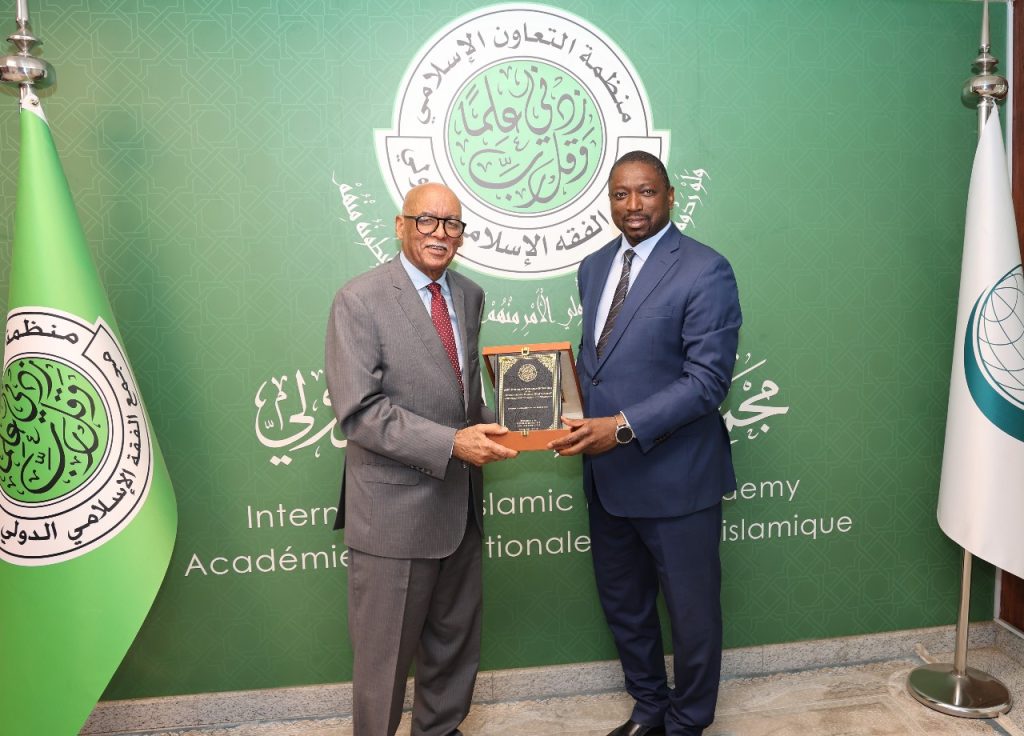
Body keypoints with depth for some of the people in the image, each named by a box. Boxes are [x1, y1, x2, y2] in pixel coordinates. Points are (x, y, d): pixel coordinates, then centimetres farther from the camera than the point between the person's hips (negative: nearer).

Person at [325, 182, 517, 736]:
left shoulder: (469, 296, 8)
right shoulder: (360, 300, -13)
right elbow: (359, 412, -20)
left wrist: (488, 428, 0)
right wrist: (451, 443, -26)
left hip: (460, 503, 7)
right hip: (395, 508, -6)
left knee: (455, 643, 22)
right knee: (386, 652, 9)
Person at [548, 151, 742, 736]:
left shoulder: (705, 272, -13)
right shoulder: (594, 267, 9)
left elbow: (707, 380, -19)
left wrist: (624, 427, -26)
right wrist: (573, 414, -1)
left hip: (675, 479, -6)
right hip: (606, 476, 7)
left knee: (692, 613, 13)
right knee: (623, 606, 21)